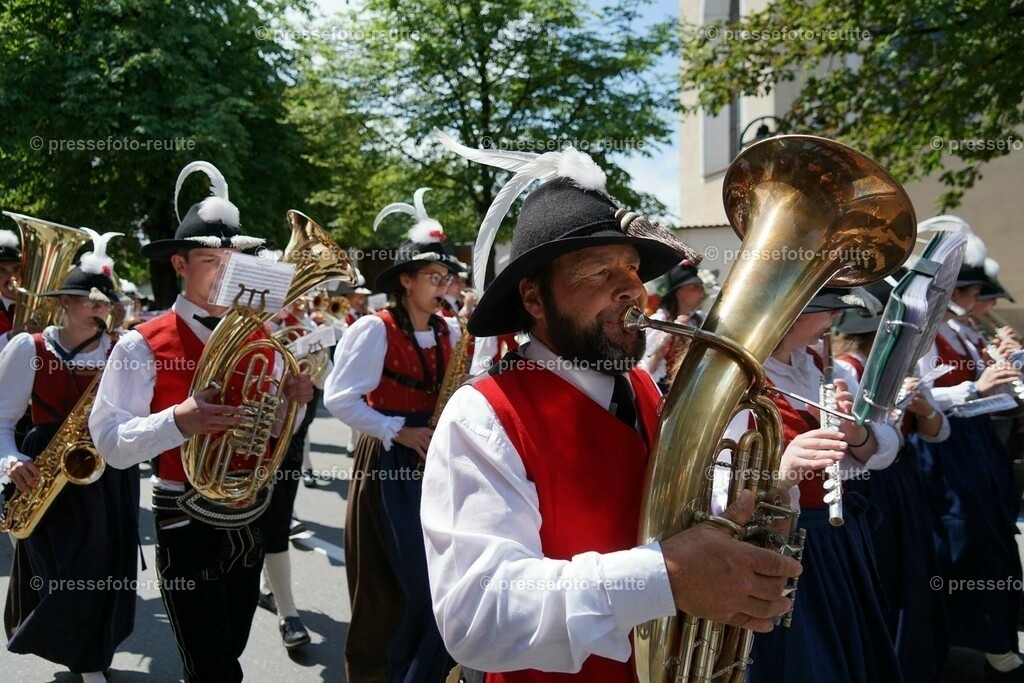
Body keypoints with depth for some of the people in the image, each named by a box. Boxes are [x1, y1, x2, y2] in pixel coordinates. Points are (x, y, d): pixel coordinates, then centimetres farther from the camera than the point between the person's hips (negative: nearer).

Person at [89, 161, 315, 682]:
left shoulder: (263, 340, 3)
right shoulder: (143, 345, -11)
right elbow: (111, 444, -16)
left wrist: (292, 401, -11)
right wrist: (176, 421, -33)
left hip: (252, 520, 5)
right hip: (188, 526, -5)